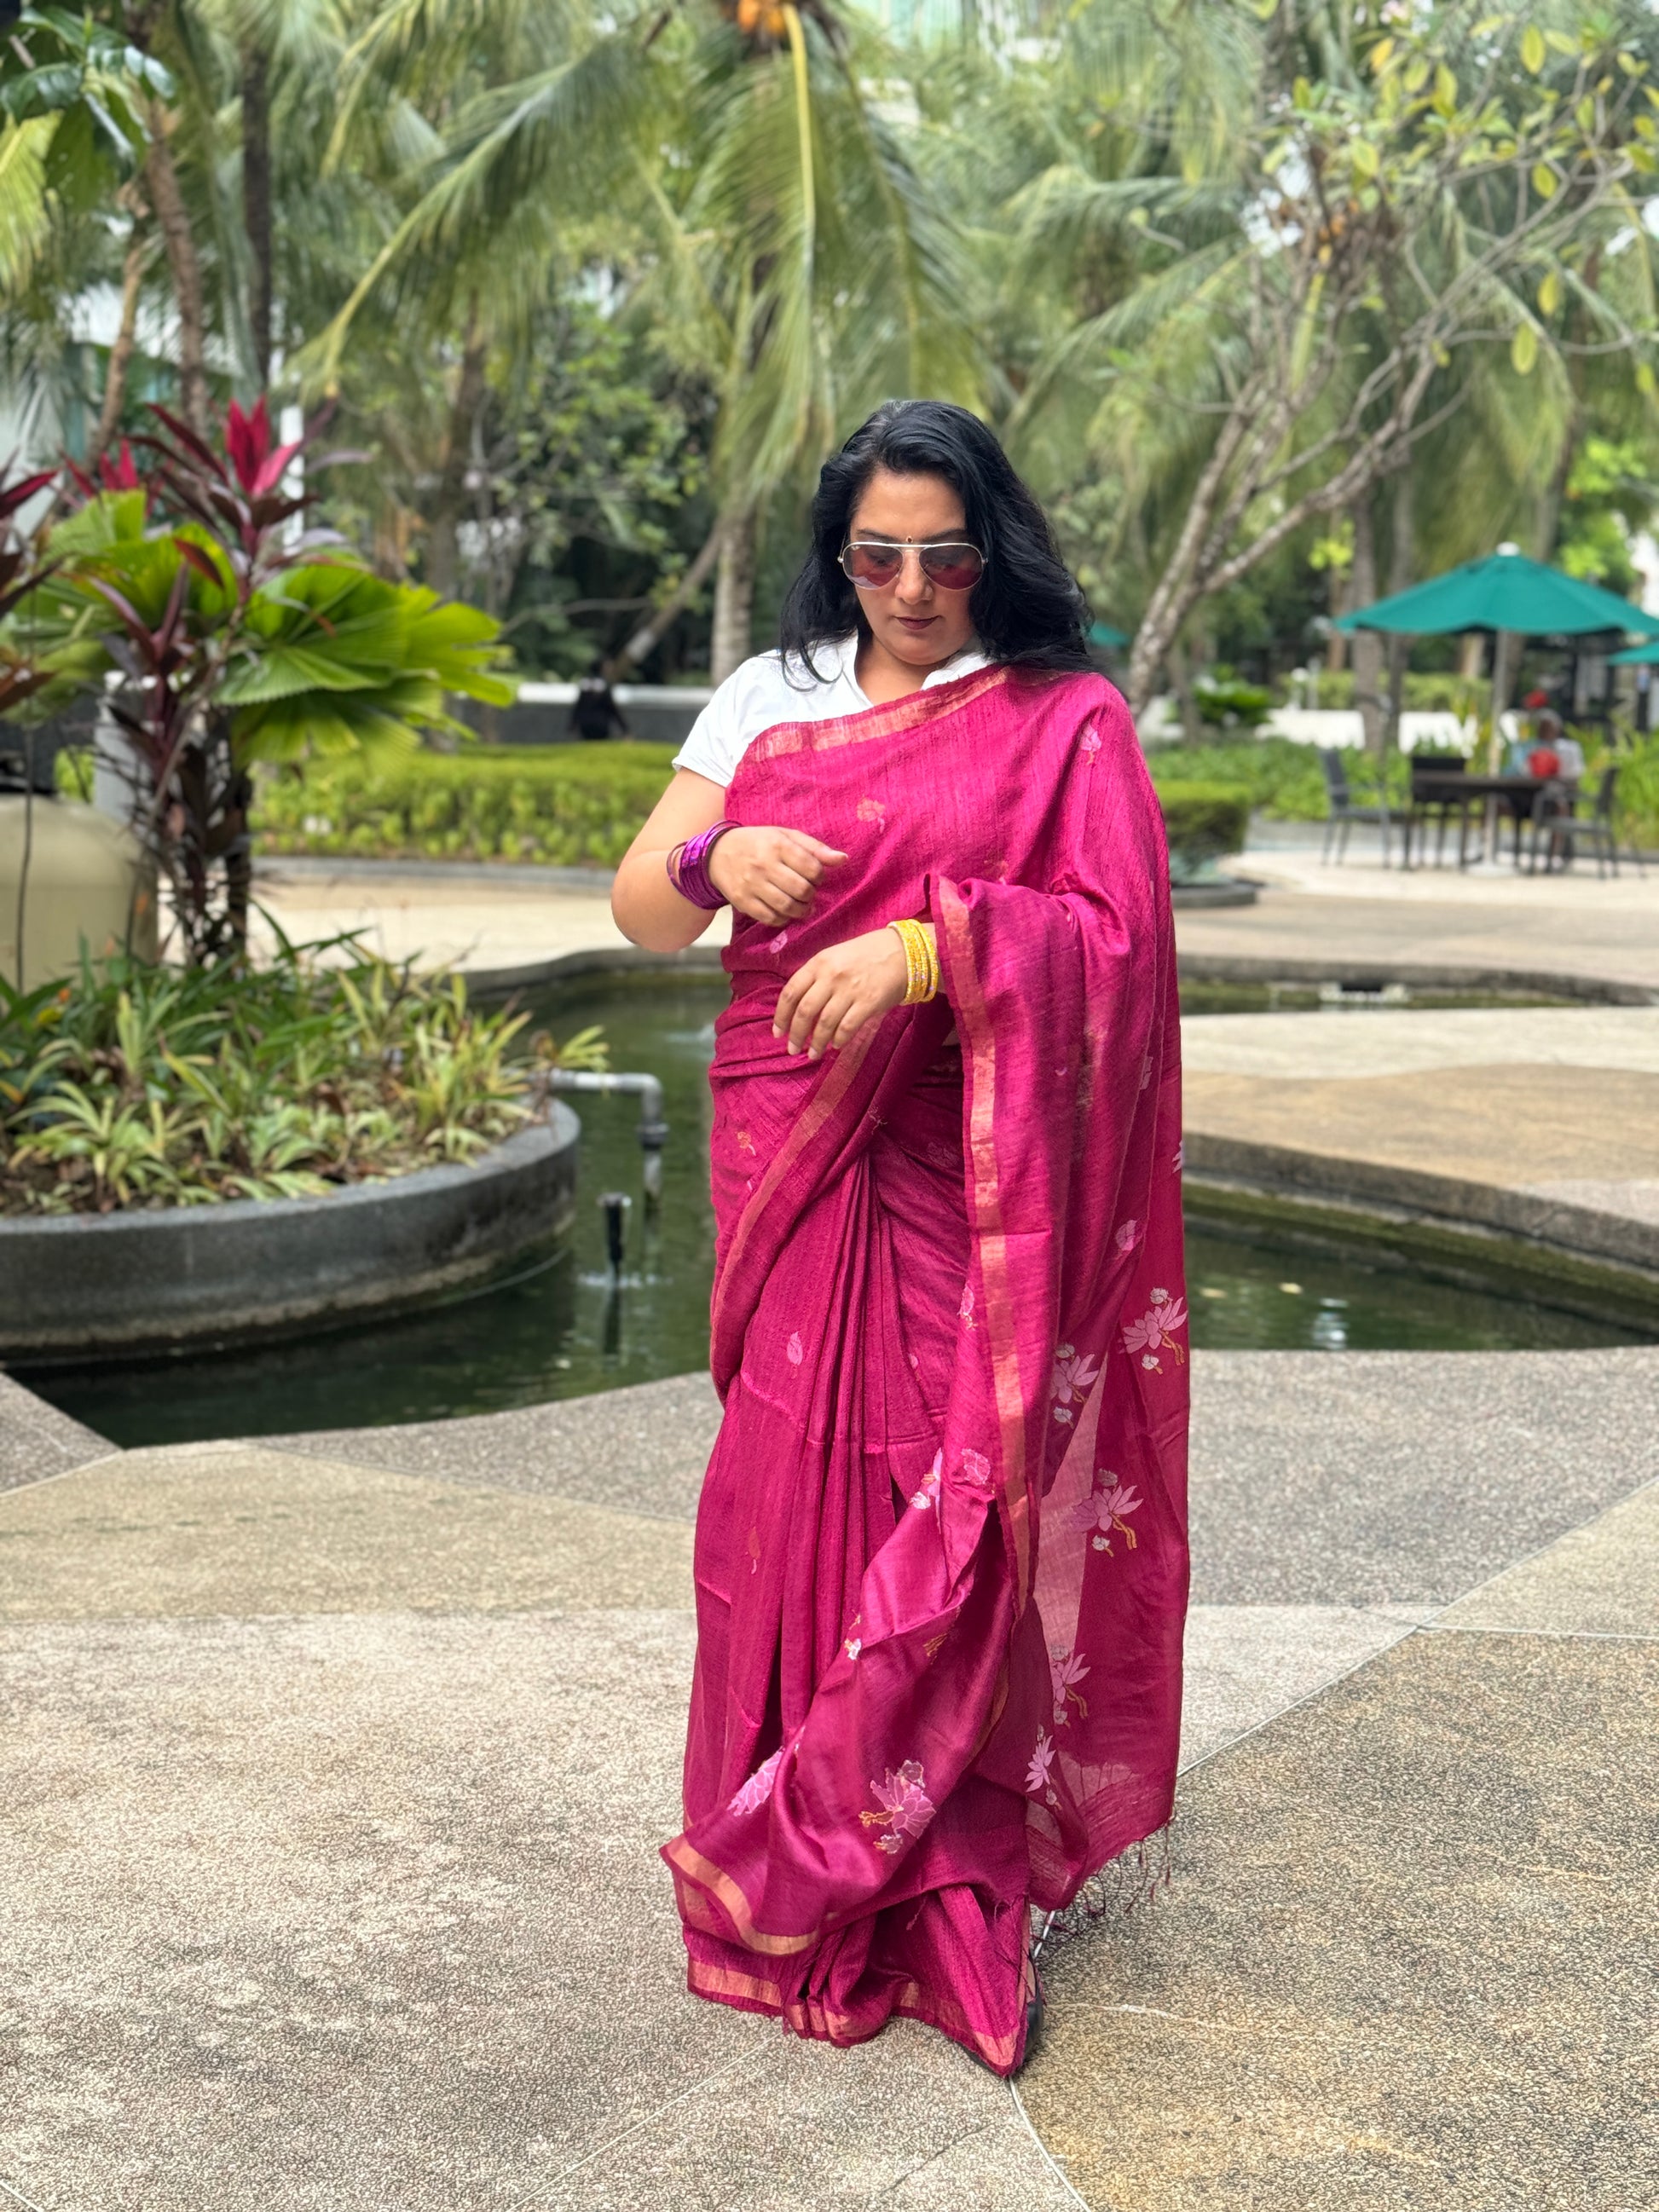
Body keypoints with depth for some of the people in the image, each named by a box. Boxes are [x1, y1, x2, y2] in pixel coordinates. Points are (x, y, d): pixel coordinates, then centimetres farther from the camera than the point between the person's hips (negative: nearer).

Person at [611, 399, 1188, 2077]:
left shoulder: (1064, 721, 2)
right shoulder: (769, 697, 11)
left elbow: (1112, 936, -10)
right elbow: (638, 909, 8)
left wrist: (927, 947, -24)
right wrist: (714, 860, -15)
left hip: (964, 1172, -3)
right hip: (792, 1155, 3)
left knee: (954, 1504, -5)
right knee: (791, 1486, 3)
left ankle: (953, 1897, 8)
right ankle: (798, 1888, 18)